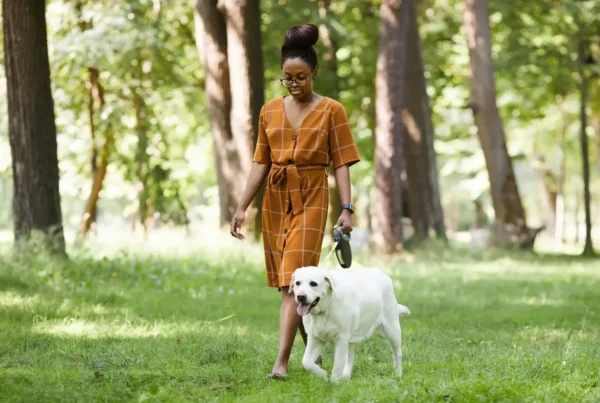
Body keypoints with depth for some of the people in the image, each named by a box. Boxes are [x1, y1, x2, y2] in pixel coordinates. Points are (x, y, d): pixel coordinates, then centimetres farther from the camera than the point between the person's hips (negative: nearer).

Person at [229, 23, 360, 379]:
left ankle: (282, 360, -16)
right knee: (286, 281, 9)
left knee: (294, 280, -13)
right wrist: (242, 207, 4)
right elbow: (260, 163, 9)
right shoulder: (270, 111, 8)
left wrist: (347, 208, -13)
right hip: (275, 199, 5)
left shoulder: (331, 111, -2)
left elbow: (341, 163, -5)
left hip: (311, 200, -5)